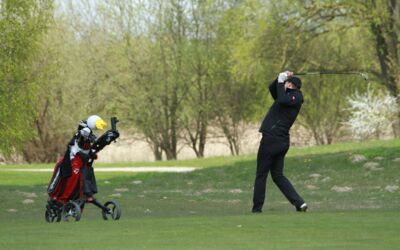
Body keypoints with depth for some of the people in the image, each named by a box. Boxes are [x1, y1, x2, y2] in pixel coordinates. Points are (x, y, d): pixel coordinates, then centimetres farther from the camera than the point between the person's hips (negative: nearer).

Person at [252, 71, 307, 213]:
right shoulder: (289, 96, 20)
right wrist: (281, 78, 12)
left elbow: (282, 100, -27)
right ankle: (299, 203, -4)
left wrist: (281, 82, -15)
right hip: (283, 141, 9)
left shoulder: (295, 97, -6)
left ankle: (257, 209, 3)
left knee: (261, 175, 0)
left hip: (271, 139, -9)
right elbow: (272, 88, 29)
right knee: (278, 175, 10)